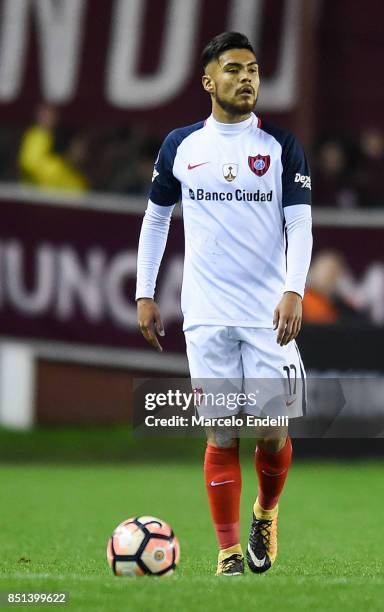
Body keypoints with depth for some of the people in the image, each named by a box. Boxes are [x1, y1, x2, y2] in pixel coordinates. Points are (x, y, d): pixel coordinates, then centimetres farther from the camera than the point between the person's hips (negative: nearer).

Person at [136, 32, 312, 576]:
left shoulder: (281, 145, 2)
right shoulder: (181, 146, 7)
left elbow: (300, 223, -3)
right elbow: (156, 219, 17)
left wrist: (294, 291, -17)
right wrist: (144, 295, 12)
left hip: (270, 312, 0)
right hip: (207, 316, 1)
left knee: (273, 433, -2)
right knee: (221, 435, -3)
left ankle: (265, 516, 28)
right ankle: (229, 552, 5)